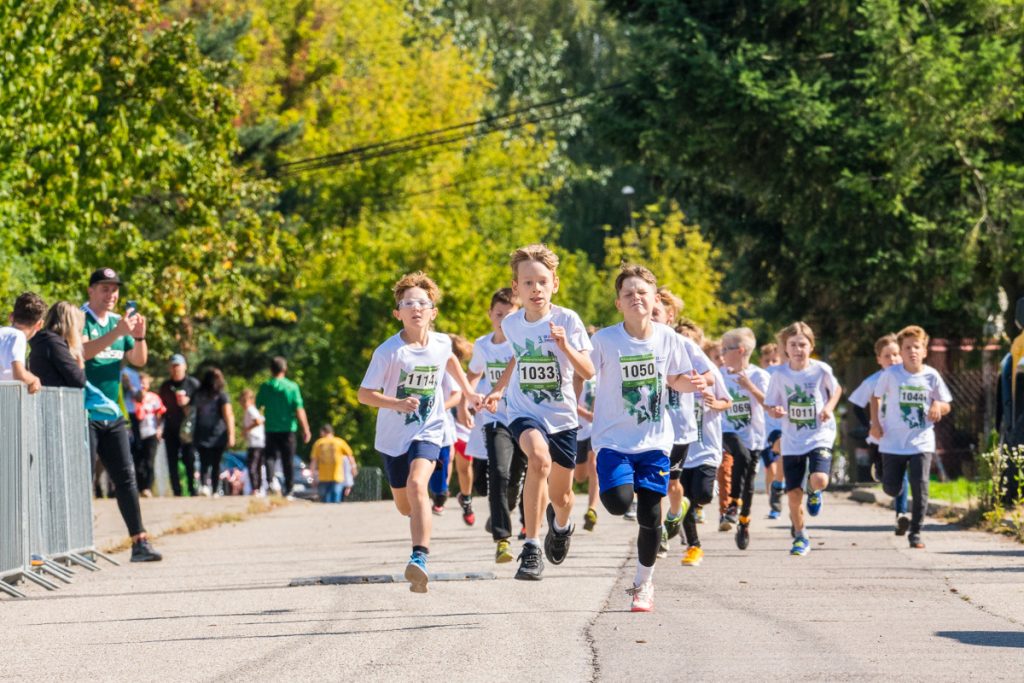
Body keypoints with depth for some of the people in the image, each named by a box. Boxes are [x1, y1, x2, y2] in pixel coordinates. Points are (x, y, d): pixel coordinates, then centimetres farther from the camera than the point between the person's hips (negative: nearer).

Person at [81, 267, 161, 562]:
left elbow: (138, 360, 12)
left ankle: (140, 542, 5)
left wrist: (139, 337, -8)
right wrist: (117, 333, -31)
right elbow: (82, 350, -23)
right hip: (84, 413, -6)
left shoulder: (119, 322, 14)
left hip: (112, 414, 7)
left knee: (126, 477, 4)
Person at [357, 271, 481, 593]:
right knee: (405, 506, 14)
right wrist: (398, 403, -28)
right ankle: (424, 508, 53)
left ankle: (420, 558, -35)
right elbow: (364, 393, -14)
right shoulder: (388, 352, -16)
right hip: (393, 435, 0)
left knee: (416, 485, -27)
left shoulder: (440, 343, -5)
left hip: (428, 431, 0)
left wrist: (468, 391, 19)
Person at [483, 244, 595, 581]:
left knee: (561, 496, 12)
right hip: (524, 413, 0)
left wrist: (564, 346, -33)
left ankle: (561, 524, 53)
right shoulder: (511, 324, -3)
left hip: (562, 416, 0)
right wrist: (499, 389, 13)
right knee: (539, 458, -34)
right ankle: (531, 550, -32)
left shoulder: (567, 320, -12)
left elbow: (588, 372, -19)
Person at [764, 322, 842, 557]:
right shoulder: (780, 375, -5)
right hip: (792, 440, 2)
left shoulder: (821, 370, -7)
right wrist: (776, 411, -20)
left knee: (819, 480, -25)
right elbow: (770, 405, 3)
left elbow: (837, 389, 11)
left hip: (820, 435, -2)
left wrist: (829, 407, -7)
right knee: (794, 493, 1)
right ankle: (800, 537, 22)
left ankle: (814, 492, 14)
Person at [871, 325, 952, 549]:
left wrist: (938, 406, -16)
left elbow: (946, 406, 7)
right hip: (893, 442, 1)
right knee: (890, 488, 4)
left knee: (920, 486, -11)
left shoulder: (931, 376, -3)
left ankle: (915, 532, 2)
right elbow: (876, 397, 9)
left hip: (921, 443, 0)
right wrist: (875, 423, -2)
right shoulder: (891, 374, -5)